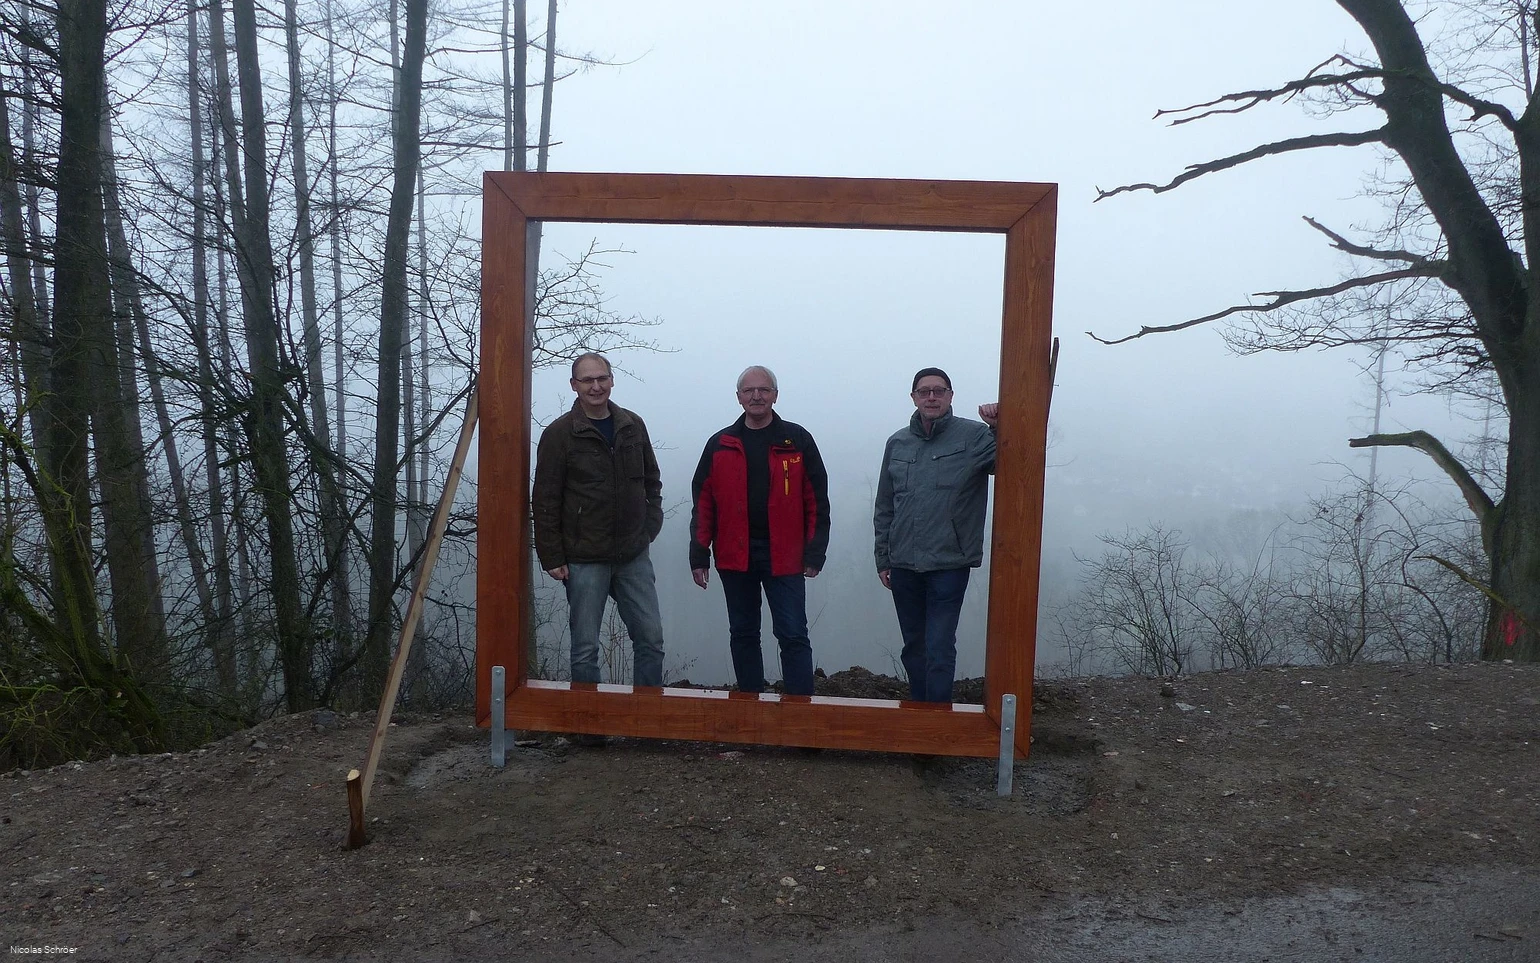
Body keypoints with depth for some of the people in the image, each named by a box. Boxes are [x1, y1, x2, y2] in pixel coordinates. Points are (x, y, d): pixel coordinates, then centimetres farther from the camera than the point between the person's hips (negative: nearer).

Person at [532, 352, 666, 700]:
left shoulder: (633, 426, 8)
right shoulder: (558, 433, -5)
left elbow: (652, 481, 18)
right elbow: (545, 501, -5)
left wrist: (650, 525, 5)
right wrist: (552, 557, -8)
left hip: (634, 556, 4)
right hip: (584, 560, -4)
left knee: (651, 639, 7)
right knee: (585, 648, 4)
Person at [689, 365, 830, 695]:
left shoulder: (797, 440, 2)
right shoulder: (720, 444, 8)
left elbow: (816, 500, 0)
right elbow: (703, 503, 7)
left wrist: (815, 553, -6)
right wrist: (699, 555, 1)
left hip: (784, 555, -3)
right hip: (734, 556, 3)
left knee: (793, 635, -3)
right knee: (743, 635, 11)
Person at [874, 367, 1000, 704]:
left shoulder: (973, 436, -4)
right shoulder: (897, 443, 8)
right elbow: (884, 508, 13)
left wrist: (1001, 429, -32)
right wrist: (883, 558, 12)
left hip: (948, 565, -4)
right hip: (904, 565, 4)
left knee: (939, 651, -4)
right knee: (913, 648, 15)